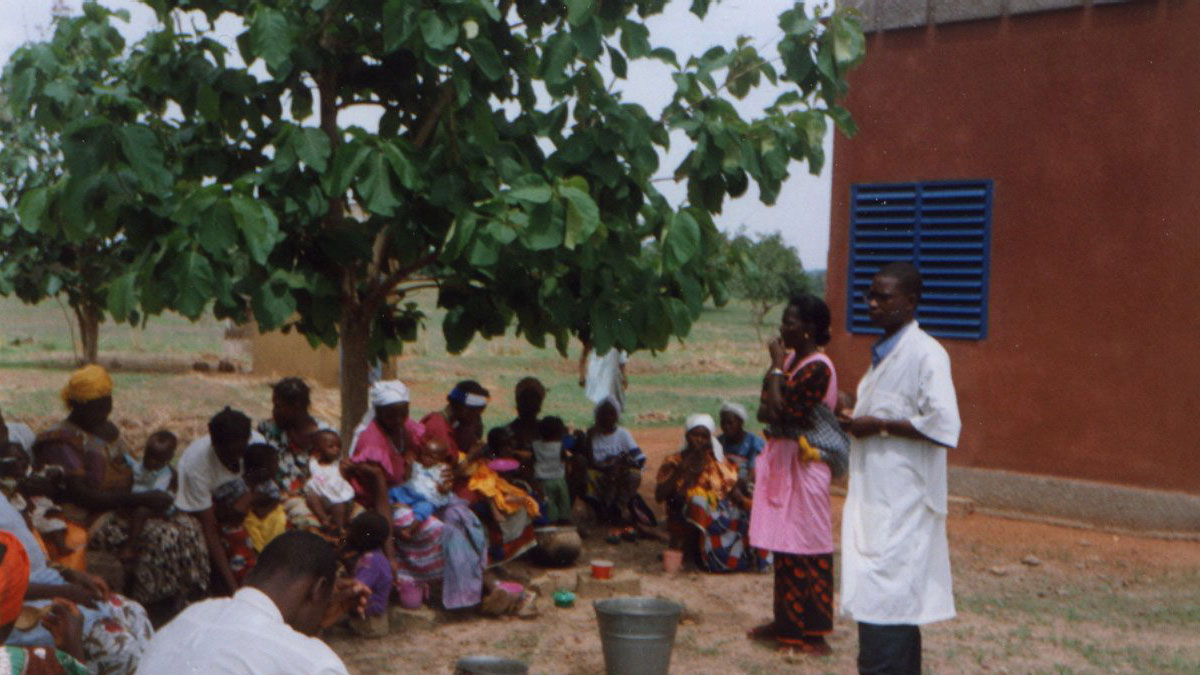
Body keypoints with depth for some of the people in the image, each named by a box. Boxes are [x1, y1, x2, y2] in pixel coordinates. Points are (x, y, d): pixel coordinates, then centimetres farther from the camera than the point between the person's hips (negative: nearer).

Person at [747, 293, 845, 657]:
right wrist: (773, 413, -9)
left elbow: (779, 408, -23)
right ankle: (787, 623, 23)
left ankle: (812, 633, 4)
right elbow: (765, 410, 14)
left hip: (803, 464, -9)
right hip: (782, 457, 9)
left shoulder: (817, 368, -17)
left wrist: (776, 365, -14)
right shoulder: (791, 359, 10)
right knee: (784, 544, 14)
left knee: (806, 546, -3)